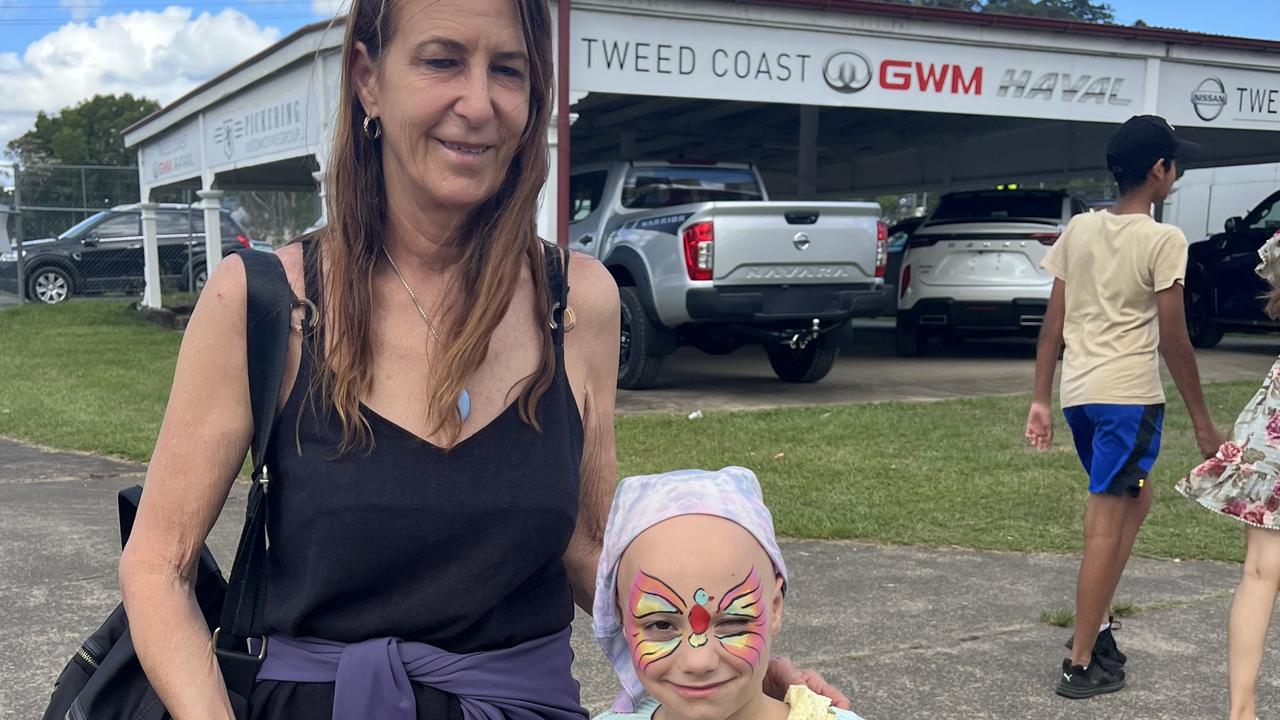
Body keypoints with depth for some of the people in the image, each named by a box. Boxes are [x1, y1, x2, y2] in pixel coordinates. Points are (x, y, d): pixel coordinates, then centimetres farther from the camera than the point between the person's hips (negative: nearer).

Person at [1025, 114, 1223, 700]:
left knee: (1134, 498, 24)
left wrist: (1041, 400, 14)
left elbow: (1053, 324, 9)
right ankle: (1082, 663, 5)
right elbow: (1173, 342, -8)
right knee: (1107, 525, -1)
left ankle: (1096, 623, 24)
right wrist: (1202, 420, 0)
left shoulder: (1078, 229, 9)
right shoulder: (1164, 240, -8)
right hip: (1129, 394, -7)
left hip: (1077, 392, 7)